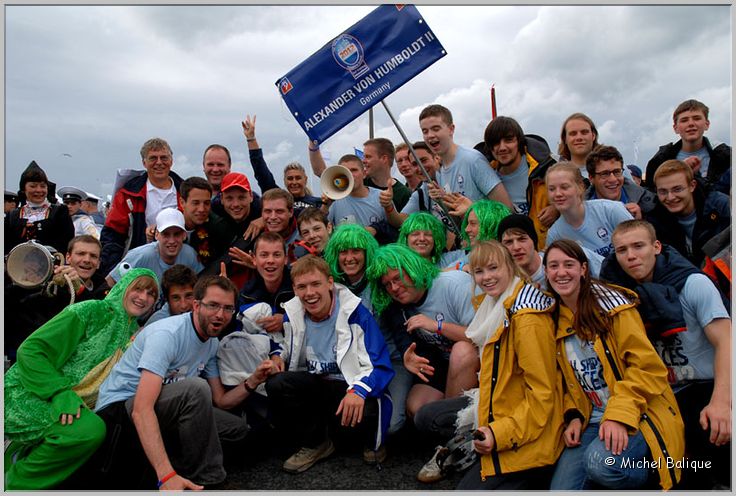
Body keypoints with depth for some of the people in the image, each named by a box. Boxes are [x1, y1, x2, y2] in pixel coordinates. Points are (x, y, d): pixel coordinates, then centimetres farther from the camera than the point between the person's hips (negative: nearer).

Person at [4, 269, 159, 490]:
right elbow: (30, 350, -15)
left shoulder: (134, 333, 10)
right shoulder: (91, 311, -11)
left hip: (73, 404, 8)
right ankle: (14, 484, -8)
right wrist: (61, 393, -25)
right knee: (90, 429, -28)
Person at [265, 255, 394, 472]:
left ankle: (372, 443, 5)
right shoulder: (292, 313, 0)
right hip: (315, 386, 4)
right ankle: (314, 444, 3)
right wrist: (278, 355, -2)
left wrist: (358, 391, -37)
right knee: (276, 385, -24)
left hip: (352, 387, -4)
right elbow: (284, 344, 22)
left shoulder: (355, 312, -16)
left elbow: (380, 365, -19)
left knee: (366, 411, -38)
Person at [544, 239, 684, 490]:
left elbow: (647, 366, -12)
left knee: (601, 461, -32)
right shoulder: (553, 319, 9)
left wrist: (620, 414, -22)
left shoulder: (609, 302, -7)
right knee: (561, 488, -15)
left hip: (637, 415, -4)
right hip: (590, 420, 4)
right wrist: (573, 416, -1)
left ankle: (651, 478, 0)